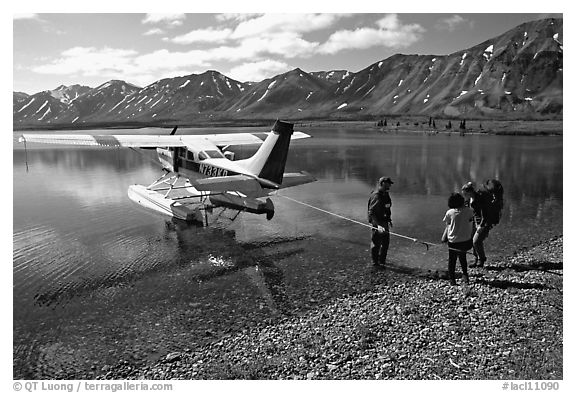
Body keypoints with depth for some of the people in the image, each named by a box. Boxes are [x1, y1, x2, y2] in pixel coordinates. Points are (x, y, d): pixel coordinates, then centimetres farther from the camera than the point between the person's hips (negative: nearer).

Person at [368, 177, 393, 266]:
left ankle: (382, 261, 29)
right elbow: (371, 212, -24)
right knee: (376, 243, -1)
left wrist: (389, 220, 19)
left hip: (384, 222, 9)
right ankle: (375, 262, 14)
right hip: (377, 222, -9)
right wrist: (378, 224, -31)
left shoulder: (386, 194, 9)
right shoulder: (376, 196, -20)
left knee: (386, 242, 14)